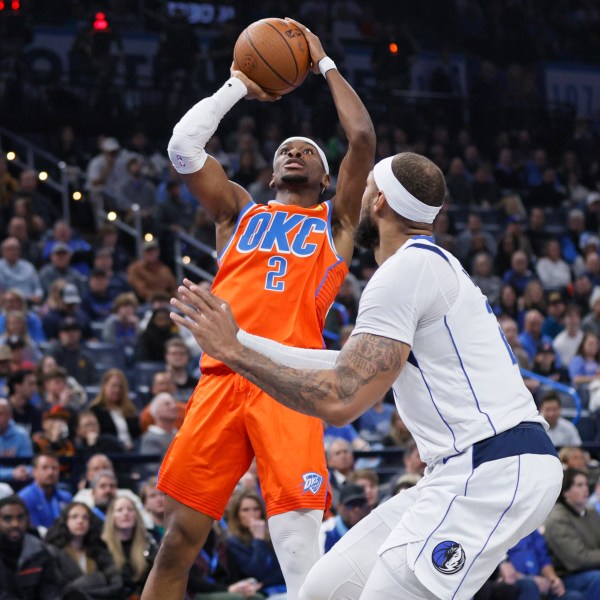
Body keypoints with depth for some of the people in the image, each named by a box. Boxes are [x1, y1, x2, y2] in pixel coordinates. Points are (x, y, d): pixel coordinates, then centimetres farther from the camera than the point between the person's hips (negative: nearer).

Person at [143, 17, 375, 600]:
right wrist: (239, 86, 22)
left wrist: (324, 64, 19)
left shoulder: (335, 221, 20)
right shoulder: (240, 213, 25)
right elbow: (183, 146, 13)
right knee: (180, 537, -2)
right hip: (221, 381, 2)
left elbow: (362, 137, 8)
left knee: (300, 550, -14)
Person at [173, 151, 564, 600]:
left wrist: (233, 350, -10)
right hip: (469, 467, 10)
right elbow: (357, 365, 24)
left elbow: (339, 400, -18)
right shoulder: (433, 263, 20)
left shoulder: (405, 271, -12)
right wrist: (241, 341, 26)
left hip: (492, 472, -10)